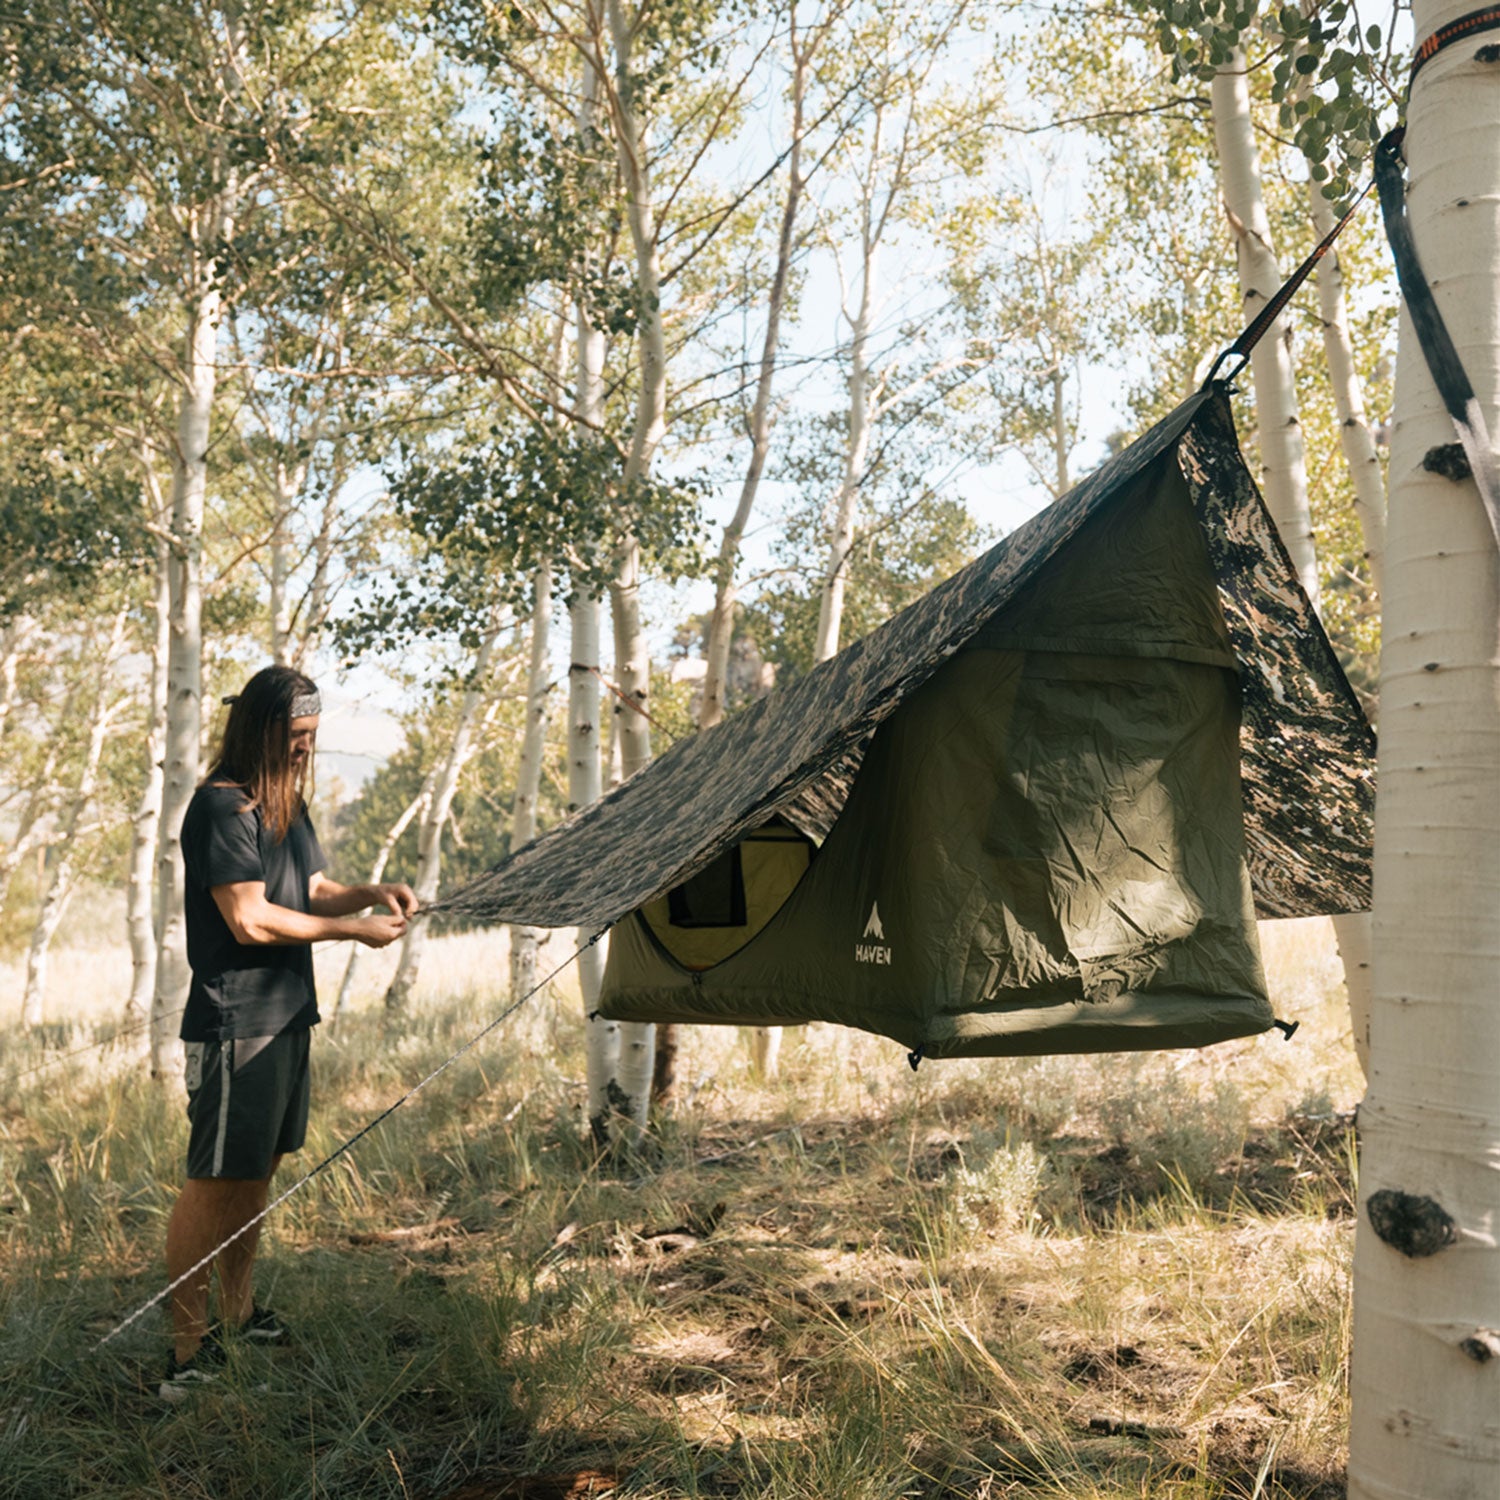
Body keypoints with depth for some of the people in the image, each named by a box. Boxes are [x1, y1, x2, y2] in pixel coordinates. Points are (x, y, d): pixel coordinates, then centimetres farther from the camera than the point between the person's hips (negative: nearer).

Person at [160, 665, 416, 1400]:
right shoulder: (222, 807, -15)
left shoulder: (289, 805, 14)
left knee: (258, 1171, 16)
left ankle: (237, 1314, 28)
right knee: (213, 1180, -4)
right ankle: (188, 1345, 4)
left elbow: (313, 890, 20)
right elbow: (250, 919, -20)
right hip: (233, 1024, -9)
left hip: (286, 1015, 9)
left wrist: (370, 892, 0)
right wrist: (353, 929, -14)